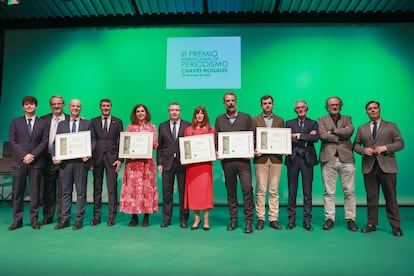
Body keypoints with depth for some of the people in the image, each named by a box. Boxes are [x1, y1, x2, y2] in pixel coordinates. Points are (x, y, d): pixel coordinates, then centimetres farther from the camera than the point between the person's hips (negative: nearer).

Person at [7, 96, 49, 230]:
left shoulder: (42, 123, 9)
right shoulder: (15, 122, 11)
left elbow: (45, 142, 1)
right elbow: (12, 141, 2)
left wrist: (33, 155, -11)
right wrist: (23, 155, -10)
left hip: (36, 162, -1)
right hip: (19, 162, 1)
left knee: (35, 192, 3)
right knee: (17, 192, 4)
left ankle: (34, 219, 12)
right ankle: (17, 220, 13)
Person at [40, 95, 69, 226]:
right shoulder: (44, 120, 8)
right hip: (48, 160, 3)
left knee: (63, 190, 3)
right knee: (48, 189, 12)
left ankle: (62, 218, 14)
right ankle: (47, 217, 24)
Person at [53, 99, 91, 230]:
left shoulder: (87, 124, 6)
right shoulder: (61, 124, 13)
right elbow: (56, 142, 9)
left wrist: (87, 155, -15)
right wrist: (54, 156, -7)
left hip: (81, 161, -2)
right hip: (65, 161, 2)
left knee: (81, 191, 3)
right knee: (66, 191, 8)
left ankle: (79, 219, 11)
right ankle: (65, 219, 17)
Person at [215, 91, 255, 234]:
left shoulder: (246, 117, 7)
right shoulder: (219, 120, 11)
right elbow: (216, 139, 11)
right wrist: (217, 152, -6)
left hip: (243, 159, -2)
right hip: (226, 160, 2)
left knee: (247, 189, -8)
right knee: (230, 191, 9)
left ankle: (248, 222, 1)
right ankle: (233, 220, 20)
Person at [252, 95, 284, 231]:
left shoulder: (280, 120, 14)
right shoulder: (255, 120, 8)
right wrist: (254, 151, -11)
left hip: (276, 158, 2)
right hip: (261, 158, -1)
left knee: (274, 190, 4)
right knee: (261, 190, 1)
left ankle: (273, 219, 11)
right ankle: (260, 218, 9)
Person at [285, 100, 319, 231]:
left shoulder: (313, 123, 12)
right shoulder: (289, 123, 12)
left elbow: (316, 138, -7)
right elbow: (288, 140, -4)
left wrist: (298, 135, -10)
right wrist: (306, 139, -7)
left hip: (307, 159, 0)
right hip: (293, 159, 0)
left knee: (307, 192, 2)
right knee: (292, 191, 3)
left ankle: (307, 221, 10)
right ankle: (291, 219, 12)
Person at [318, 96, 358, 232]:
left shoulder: (347, 119, 17)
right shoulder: (321, 120, 12)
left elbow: (350, 131, -4)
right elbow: (322, 135, -6)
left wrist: (332, 131, -3)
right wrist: (341, 137, -4)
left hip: (346, 158, 2)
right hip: (328, 159, -1)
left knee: (349, 191, 3)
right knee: (329, 191, 1)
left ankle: (350, 219, 13)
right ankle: (329, 219, 9)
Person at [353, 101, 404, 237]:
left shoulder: (391, 126, 10)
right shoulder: (362, 129, 15)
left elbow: (400, 143, 3)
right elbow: (356, 145, 12)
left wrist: (385, 147, -14)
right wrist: (363, 150, -9)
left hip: (387, 166, -2)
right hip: (369, 167, 2)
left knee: (391, 197, 1)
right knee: (371, 197, 6)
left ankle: (395, 226, 11)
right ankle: (372, 224, 14)